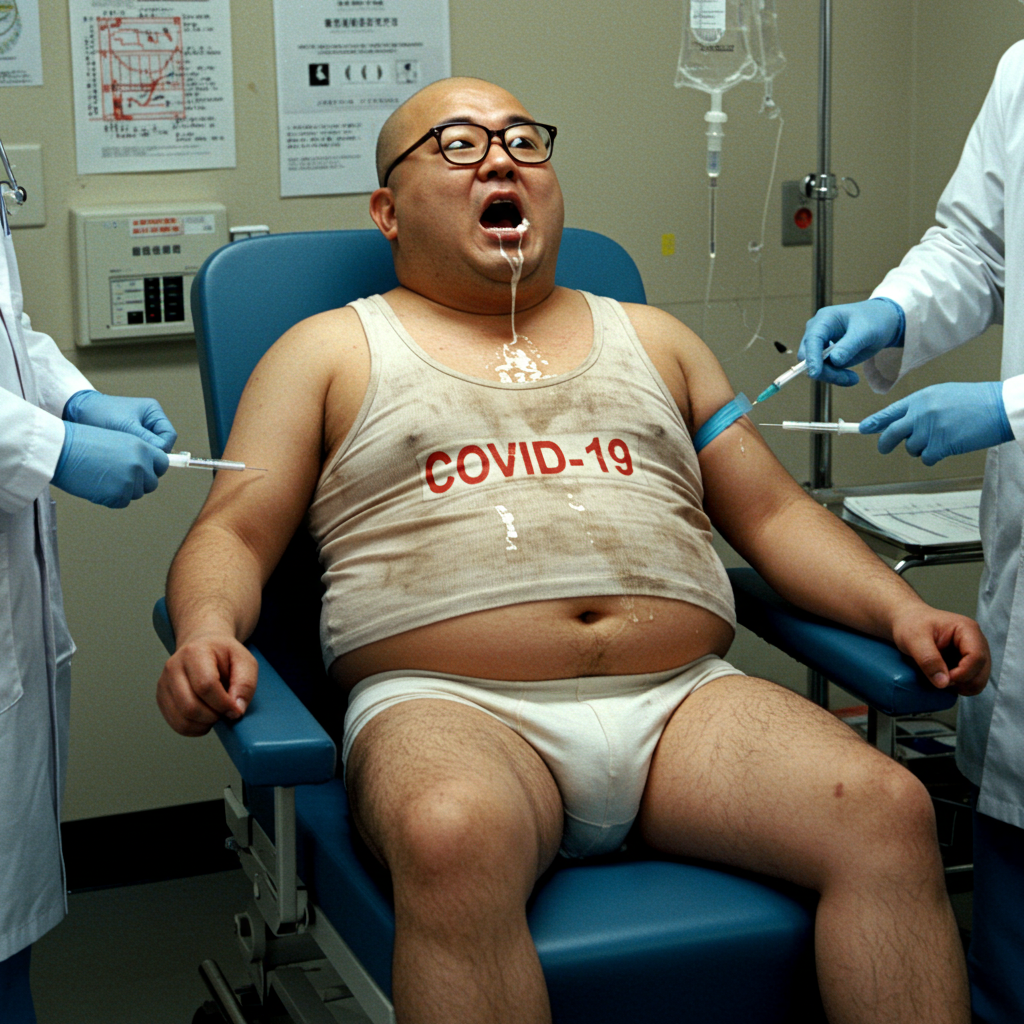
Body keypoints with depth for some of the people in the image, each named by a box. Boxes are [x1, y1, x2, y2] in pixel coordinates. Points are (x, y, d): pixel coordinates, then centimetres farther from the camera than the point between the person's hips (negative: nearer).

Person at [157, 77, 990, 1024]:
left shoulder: (650, 338, 26)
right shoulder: (330, 350, 18)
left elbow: (775, 514, 23)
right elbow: (233, 536, 10)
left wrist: (902, 609, 5)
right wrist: (208, 630, -13)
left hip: (682, 700, 3)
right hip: (449, 704, -3)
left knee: (892, 812, -24)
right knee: (452, 840, -39)